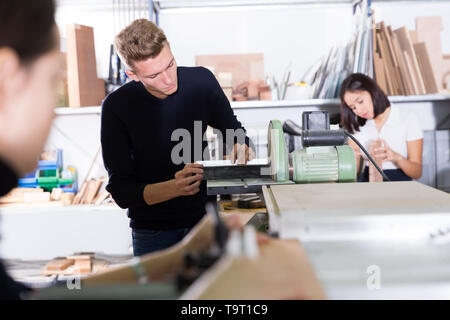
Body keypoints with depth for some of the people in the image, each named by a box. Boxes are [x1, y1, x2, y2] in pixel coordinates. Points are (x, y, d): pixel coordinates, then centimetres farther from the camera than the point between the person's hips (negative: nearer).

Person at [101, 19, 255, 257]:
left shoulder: (201, 81, -9)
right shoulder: (117, 107, -17)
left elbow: (232, 128, 9)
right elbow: (121, 191, -17)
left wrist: (240, 146, -14)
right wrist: (174, 187, -32)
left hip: (204, 218, 2)